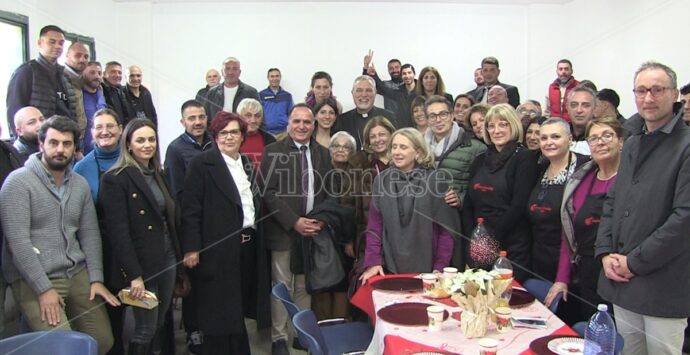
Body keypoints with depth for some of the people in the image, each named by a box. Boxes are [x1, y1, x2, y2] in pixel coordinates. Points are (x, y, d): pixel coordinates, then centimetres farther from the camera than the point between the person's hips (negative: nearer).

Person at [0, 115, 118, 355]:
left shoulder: (80, 184, 9)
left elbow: (90, 234, 9)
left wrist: (96, 279, 0)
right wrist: (44, 289, -17)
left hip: (78, 274, 6)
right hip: (34, 280, -5)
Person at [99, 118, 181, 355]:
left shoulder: (159, 175, 12)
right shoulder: (115, 179, -11)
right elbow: (118, 232, -16)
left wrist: (179, 257, 10)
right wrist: (134, 275, -19)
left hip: (168, 259, 7)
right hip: (141, 265, -6)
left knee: (159, 326, 14)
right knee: (146, 331, 1)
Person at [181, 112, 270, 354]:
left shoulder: (247, 164, 14)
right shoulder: (202, 163, -5)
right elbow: (191, 209, -10)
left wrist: (255, 238, 9)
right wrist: (191, 248, -15)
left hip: (248, 245, 6)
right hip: (219, 248, -6)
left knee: (240, 307, 14)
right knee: (219, 310, 3)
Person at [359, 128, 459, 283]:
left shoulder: (437, 179, -6)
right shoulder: (382, 180, 2)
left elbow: (446, 226, -5)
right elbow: (374, 225, 2)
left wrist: (440, 267, -10)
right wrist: (373, 261, -7)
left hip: (427, 269, -2)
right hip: (390, 267, 2)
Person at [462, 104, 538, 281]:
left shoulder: (524, 158, -3)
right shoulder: (480, 160, 14)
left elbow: (519, 205, -12)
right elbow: (468, 203, 11)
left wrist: (492, 237, -14)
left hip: (512, 247, -5)